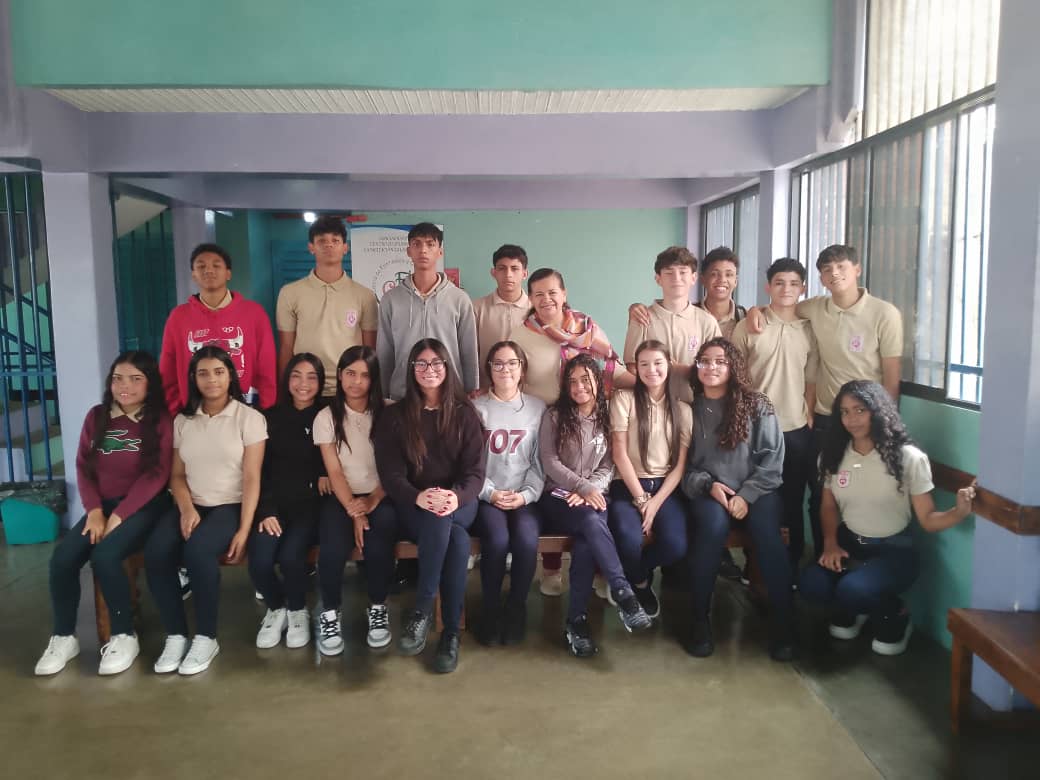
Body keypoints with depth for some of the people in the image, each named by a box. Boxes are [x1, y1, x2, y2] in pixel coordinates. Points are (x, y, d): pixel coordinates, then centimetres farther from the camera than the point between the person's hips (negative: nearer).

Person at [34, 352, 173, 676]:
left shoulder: (161, 420, -7)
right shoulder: (96, 417, 8)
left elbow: (156, 475, -12)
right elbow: (84, 467, 7)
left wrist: (118, 516, -16)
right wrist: (94, 510, -8)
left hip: (143, 506, -5)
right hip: (103, 505, 5)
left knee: (104, 555, -28)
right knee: (62, 558, -17)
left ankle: (124, 636, -10)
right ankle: (63, 637, 3)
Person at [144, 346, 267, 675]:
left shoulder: (249, 418, -3)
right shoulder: (183, 420, 11)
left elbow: (252, 479, -8)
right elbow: (177, 475, 11)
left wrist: (244, 530, -16)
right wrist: (186, 509, -9)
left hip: (230, 506, -4)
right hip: (191, 506, 4)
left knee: (197, 550, -33)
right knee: (155, 552, -26)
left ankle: (206, 638, -15)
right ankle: (175, 635, -9)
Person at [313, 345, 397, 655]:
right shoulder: (327, 417, 3)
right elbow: (334, 472, -4)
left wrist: (371, 503, -15)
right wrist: (354, 512, -17)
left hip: (380, 497, 0)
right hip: (342, 498, 0)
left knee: (378, 546, -30)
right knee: (333, 550, -28)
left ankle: (378, 608, -4)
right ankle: (330, 613, -3)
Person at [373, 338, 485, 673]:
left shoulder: (464, 413, 7)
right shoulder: (394, 416, 5)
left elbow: (475, 471, -1)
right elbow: (390, 473, -5)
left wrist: (456, 496, -25)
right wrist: (418, 497, -27)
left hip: (459, 503, 1)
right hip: (412, 506, -1)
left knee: (446, 526, -35)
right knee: (453, 535, -34)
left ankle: (423, 611, -19)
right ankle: (451, 629, -26)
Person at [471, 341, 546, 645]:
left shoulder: (538, 409, 10)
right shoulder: (476, 408, 6)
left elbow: (540, 460, 6)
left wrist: (527, 494, -8)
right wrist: (490, 493, -11)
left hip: (524, 496, 1)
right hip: (486, 495, -1)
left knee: (527, 540, -29)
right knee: (497, 540, -30)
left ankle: (517, 606, -3)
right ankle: (491, 608, -6)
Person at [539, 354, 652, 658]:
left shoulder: (606, 418, 12)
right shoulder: (554, 416, 5)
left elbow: (608, 466, 5)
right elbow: (549, 462, -5)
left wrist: (590, 491, -14)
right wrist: (583, 487, -16)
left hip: (593, 498, 2)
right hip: (557, 499, -1)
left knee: (586, 541, -32)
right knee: (592, 522, -36)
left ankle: (577, 620, -24)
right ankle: (623, 593, -33)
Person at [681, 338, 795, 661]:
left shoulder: (757, 405, 4)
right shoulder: (690, 408, 6)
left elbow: (772, 457, -1)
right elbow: (683, 463, 4)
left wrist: (747, 494, -12)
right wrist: (708, 485, -12)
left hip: (755, 491, 0)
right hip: (708, 492, 0)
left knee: (767, 532, -31)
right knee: (713, 524, -33)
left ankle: (783, 622, -18)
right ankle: (700, 618, -20)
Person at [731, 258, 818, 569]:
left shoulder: (809, 330, 5)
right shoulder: (747, 326, -3)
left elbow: (811, 380, 10)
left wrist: (809, 415, 3)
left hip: (796, 429, 2)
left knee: (792, 503, 10)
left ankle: (791, 568, 24)